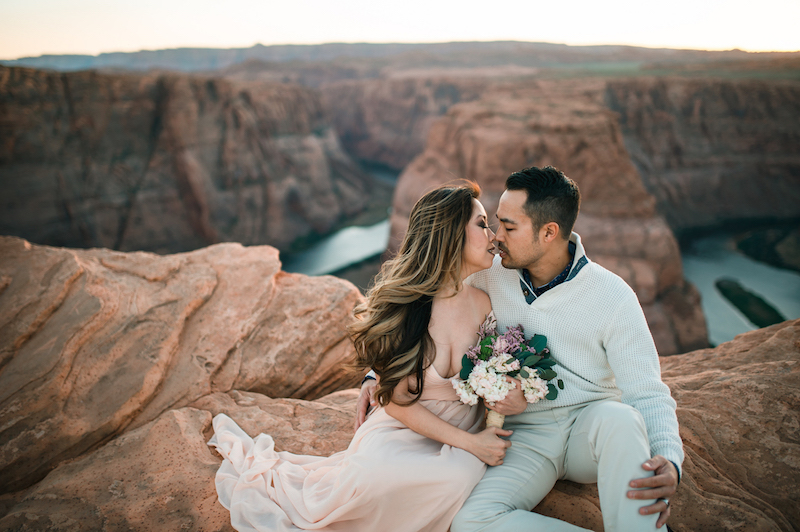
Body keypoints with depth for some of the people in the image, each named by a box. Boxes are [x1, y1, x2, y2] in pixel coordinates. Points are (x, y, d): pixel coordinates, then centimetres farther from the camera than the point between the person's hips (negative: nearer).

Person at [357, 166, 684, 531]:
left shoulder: (613, 296, -10)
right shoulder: (492, 274, -2)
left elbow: (648, 393, -11)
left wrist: (669, 462, -31)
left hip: (591, 428, -2)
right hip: (526, 437, 2)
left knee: (618, 419, -39)